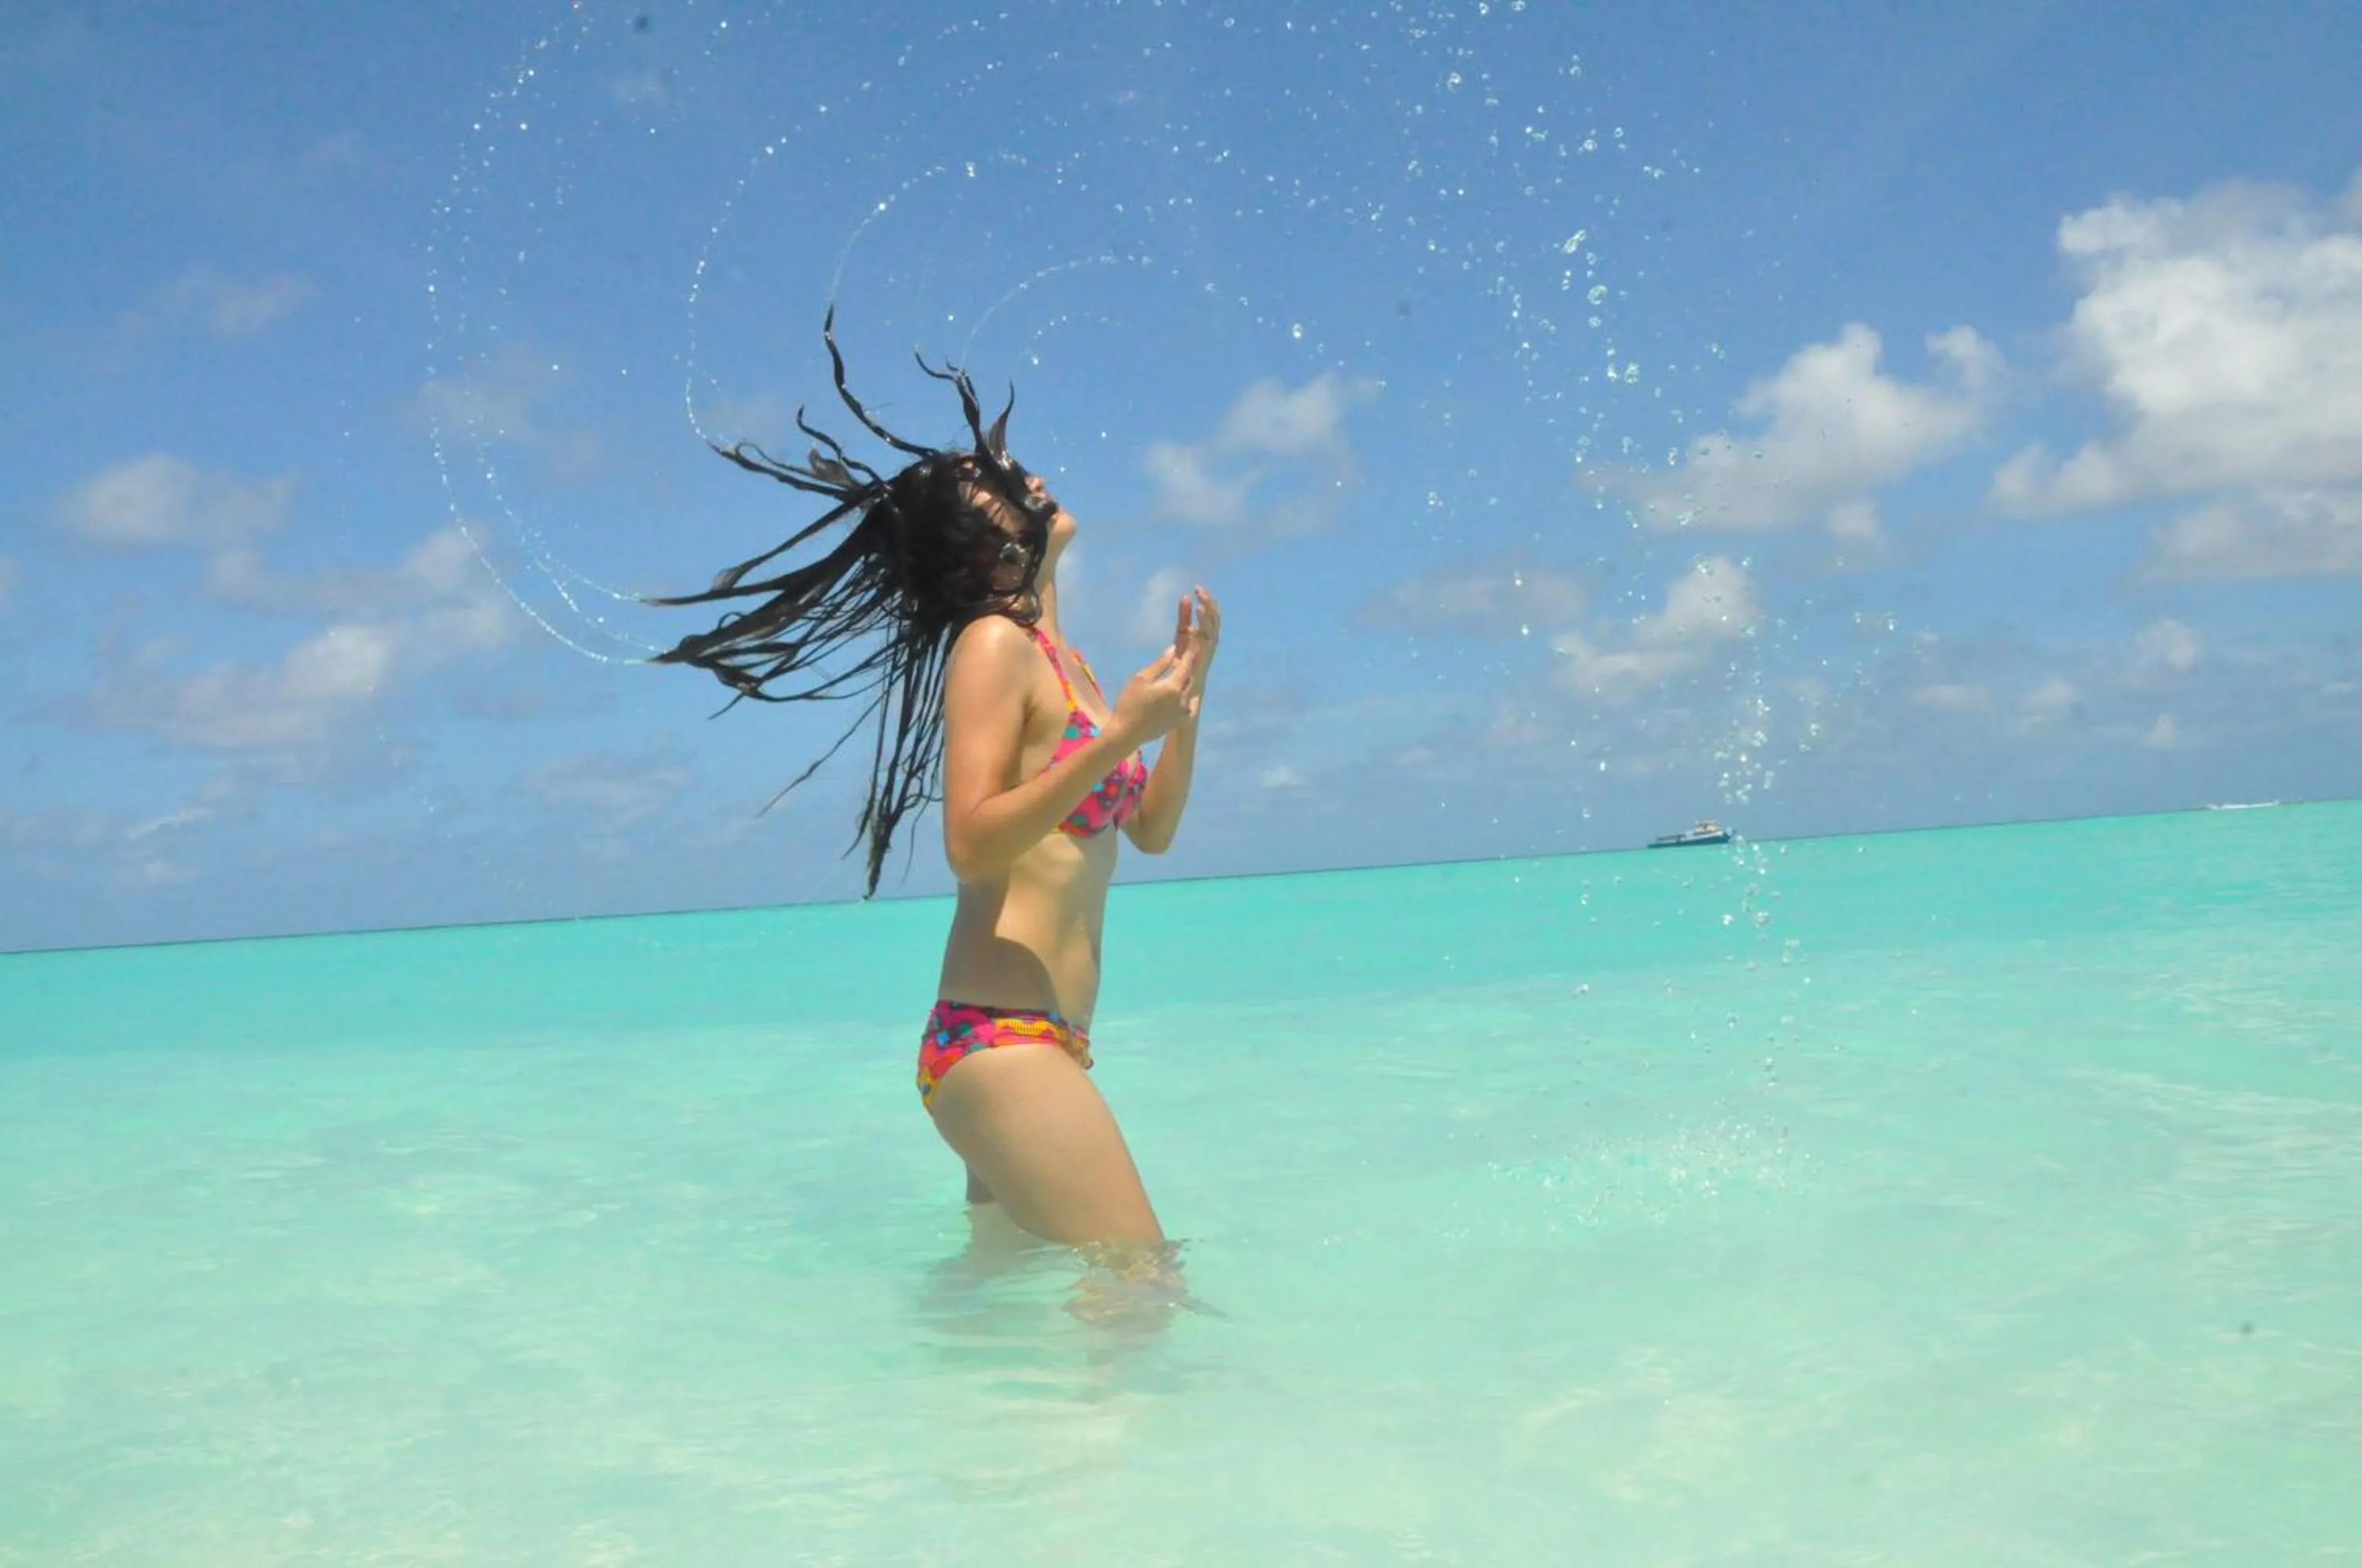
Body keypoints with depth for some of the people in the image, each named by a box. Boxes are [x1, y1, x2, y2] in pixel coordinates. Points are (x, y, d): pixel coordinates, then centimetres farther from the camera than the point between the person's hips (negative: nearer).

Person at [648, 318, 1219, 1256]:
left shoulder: (1059, 658, 18)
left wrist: (1188, 696, 12)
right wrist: (1117, 736, -22)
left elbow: (1151, 831, 23)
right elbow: (972, 846, -18)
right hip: (999, 1035, -10)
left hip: (1042, 1039, 10)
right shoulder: (992, 644, -8)